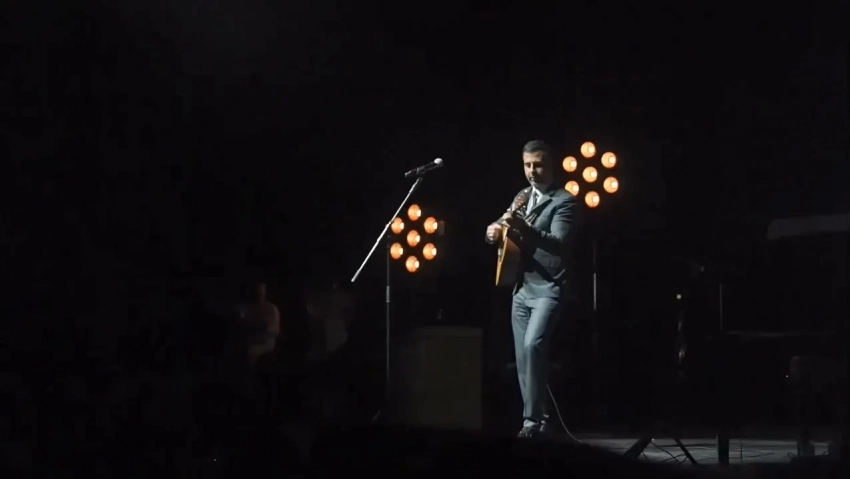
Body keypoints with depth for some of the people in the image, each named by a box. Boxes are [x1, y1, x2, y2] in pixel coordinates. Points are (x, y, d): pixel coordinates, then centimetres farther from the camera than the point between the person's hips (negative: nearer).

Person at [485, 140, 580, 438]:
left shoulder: (564, 201, -10)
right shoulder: (522, 197, 14)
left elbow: (560, 243, -25)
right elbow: (509, 235, 19)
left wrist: (524, 230, -42)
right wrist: (495, 231, -7)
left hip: (548, 288, -8)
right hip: (521, 288, 8)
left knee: (532, 346, -25)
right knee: (523, 357, 7)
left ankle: (533, 419, -19)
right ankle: (534, 420, 15)